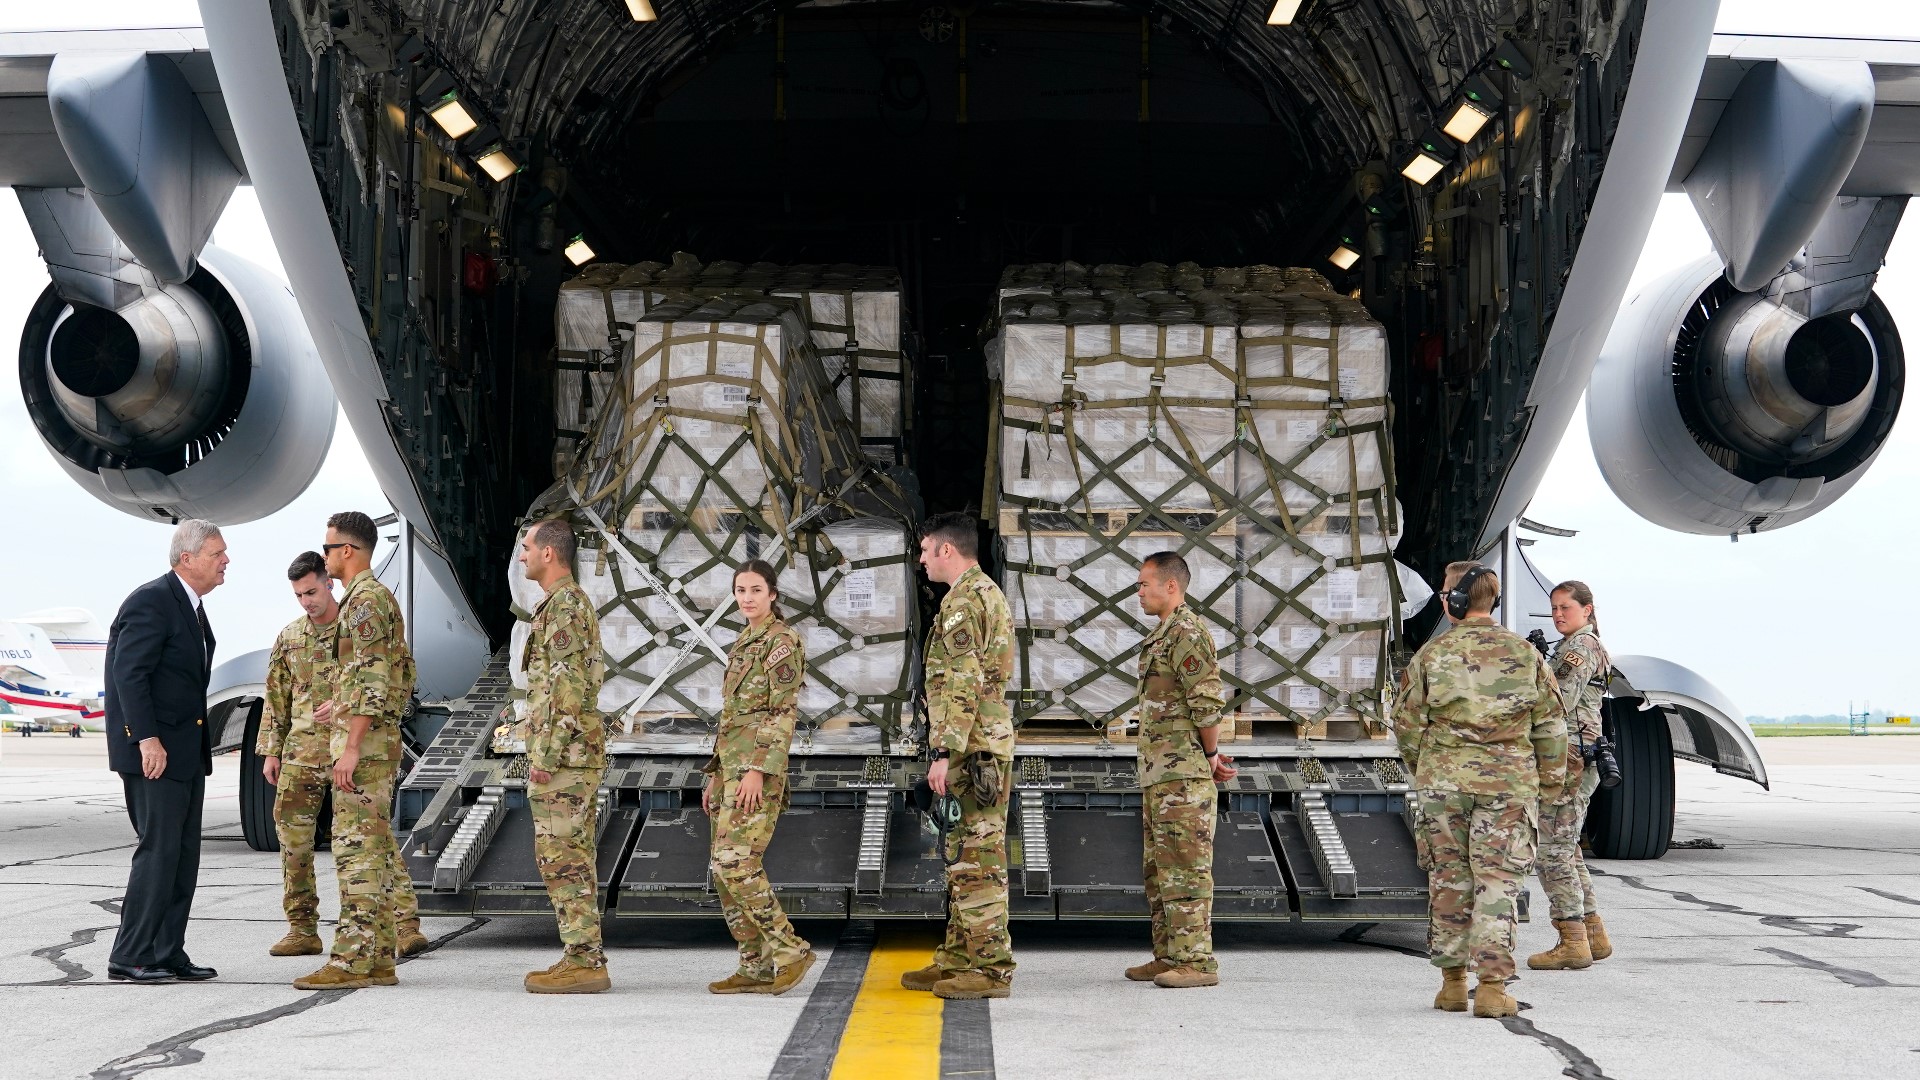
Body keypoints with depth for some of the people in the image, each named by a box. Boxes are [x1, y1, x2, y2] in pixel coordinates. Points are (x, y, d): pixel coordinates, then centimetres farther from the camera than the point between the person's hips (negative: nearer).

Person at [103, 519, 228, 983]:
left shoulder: (192, 606, 15)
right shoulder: (151, 602, -14)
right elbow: (129, 673, -20)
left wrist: (199, 748, 16)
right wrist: (147, 739, -25)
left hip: (186, 752, 10)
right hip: (153, 750, -10)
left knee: (184, 855, 10)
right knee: (158, 851, -9)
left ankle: (168, 954, 15)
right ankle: (129, 957, -2)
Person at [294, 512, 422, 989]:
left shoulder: (364, 600, -13)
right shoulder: (384, 598, 19)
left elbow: (374, 677, -22)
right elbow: (401, 677, 23)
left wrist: (351, 745, -24)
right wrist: (346, 704, 25)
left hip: (363, 740, -11)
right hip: (384, 739, 11)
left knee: (356, 845, -9)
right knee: (377, 844, 10)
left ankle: (353, 959, -8)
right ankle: (380, 958, 14)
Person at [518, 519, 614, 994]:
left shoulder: (563, 605, -13)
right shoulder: (576, 602, 20)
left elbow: (569, 687, -21)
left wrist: (545, 754, -20)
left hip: (564, 753, -11)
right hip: (579, 754, 11)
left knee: (563, 856, -9)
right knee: (573, 857, 11)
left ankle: (583, 962, -8)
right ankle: (584, 957, 14)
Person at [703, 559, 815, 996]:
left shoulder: (781, 641, -8)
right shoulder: (744, 644, 20)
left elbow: (784, 711, -15)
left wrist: (757, 770, -21)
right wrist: (716, 774, 19)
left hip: (758, 765, -9)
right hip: (731, 762, 9)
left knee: (735, 863, -16)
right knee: (725, 869, 5)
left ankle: (790, 950, -8)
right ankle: (757, 966, 9)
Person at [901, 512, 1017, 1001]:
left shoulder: (963, 600, -14)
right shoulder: (989, 593, 19)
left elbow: (963, 686, -21)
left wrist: (944, 753, -22)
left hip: (971, 746, -11)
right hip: (987, 741, 11)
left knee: (979, 857, -7)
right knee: (964, 856, 14)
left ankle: (991, 968, -4)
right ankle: (958, 959, 20)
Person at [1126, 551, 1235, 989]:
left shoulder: (1187, 633, -14)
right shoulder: (1164, 635, 19)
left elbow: (1207, 700, -19)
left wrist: (1211, 756, -8)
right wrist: (1211, 754, 16)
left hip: (1184, 774, -11)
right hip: (1159, 773, 11)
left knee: (1186, 868, -8)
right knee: (1158, 868, 14)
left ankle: (1196, 961, -6)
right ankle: (1169, 956, 20)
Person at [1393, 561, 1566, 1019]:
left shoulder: (1433, 653, -1)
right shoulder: (1524, 653, 4)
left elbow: (1406, 720, 1)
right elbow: (1550, 724, 6)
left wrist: (1421, 767, 17)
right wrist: (1550, 782, 16)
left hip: (1443, 779, 0)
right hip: (1508, 781, 0)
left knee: (1448, 879, 10)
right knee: (1498, 881, 1)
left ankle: (1452, 981, 15)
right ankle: (1492, 986, -4)